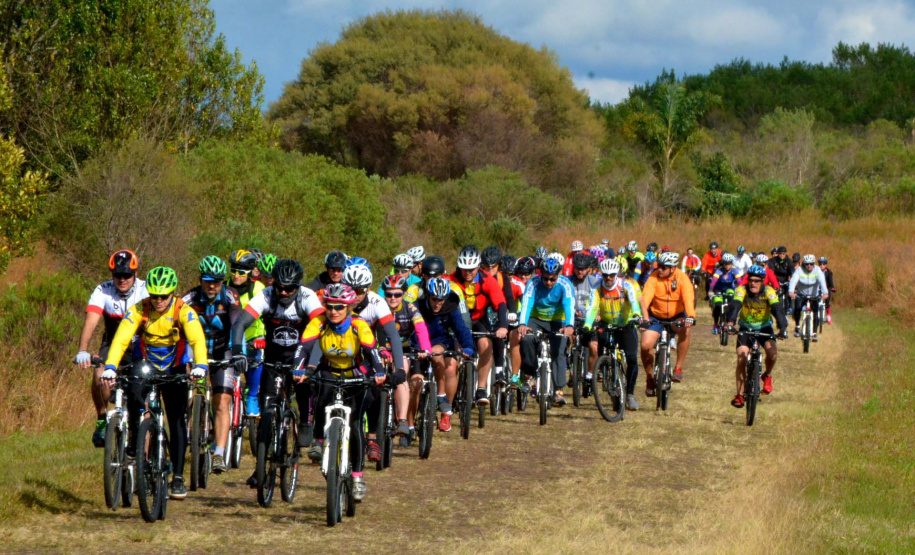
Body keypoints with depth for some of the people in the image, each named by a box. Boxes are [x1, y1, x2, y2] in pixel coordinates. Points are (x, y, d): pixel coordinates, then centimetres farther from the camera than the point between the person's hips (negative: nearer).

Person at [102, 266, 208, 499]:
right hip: (145, 364, 0)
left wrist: (200, 366, -52)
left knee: (177, 421, -4)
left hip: (174, 371, 0)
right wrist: (110, 367, -44)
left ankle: (178, 478, 4)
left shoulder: (183, 312, -20)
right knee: (134, 393, -32)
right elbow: (121, 339, -28)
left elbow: (197, 340, -33)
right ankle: (134, 441, -9)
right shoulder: (138, 310, -18)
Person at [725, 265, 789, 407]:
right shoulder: (742, 290, -21)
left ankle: (767, 376, 6)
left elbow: (778, 310, -32)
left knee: (772, 352, -25)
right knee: (741, 359, -15)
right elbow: (734, 306, -36)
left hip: (764, 328, 0)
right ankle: (739, 395, -4)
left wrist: (783, 328, -49)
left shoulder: (769, 292, -21)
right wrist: (730, 324, -55)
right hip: (745, 328, 0)